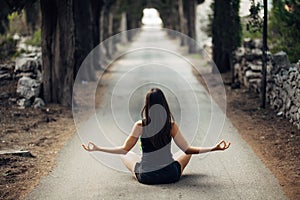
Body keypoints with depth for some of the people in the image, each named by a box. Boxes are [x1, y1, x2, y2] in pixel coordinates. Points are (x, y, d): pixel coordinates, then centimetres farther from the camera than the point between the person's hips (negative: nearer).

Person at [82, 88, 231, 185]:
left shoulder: (140, 126, -12)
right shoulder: (172, 125, -10)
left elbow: (124, 150, -8)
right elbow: (187, 149, -10)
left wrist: (97, 149, -2)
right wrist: (214, 148, -4)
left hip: (145, 177, 0)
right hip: (171, 176, 1)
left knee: (126, 156, 29)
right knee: (187, 153, 29)